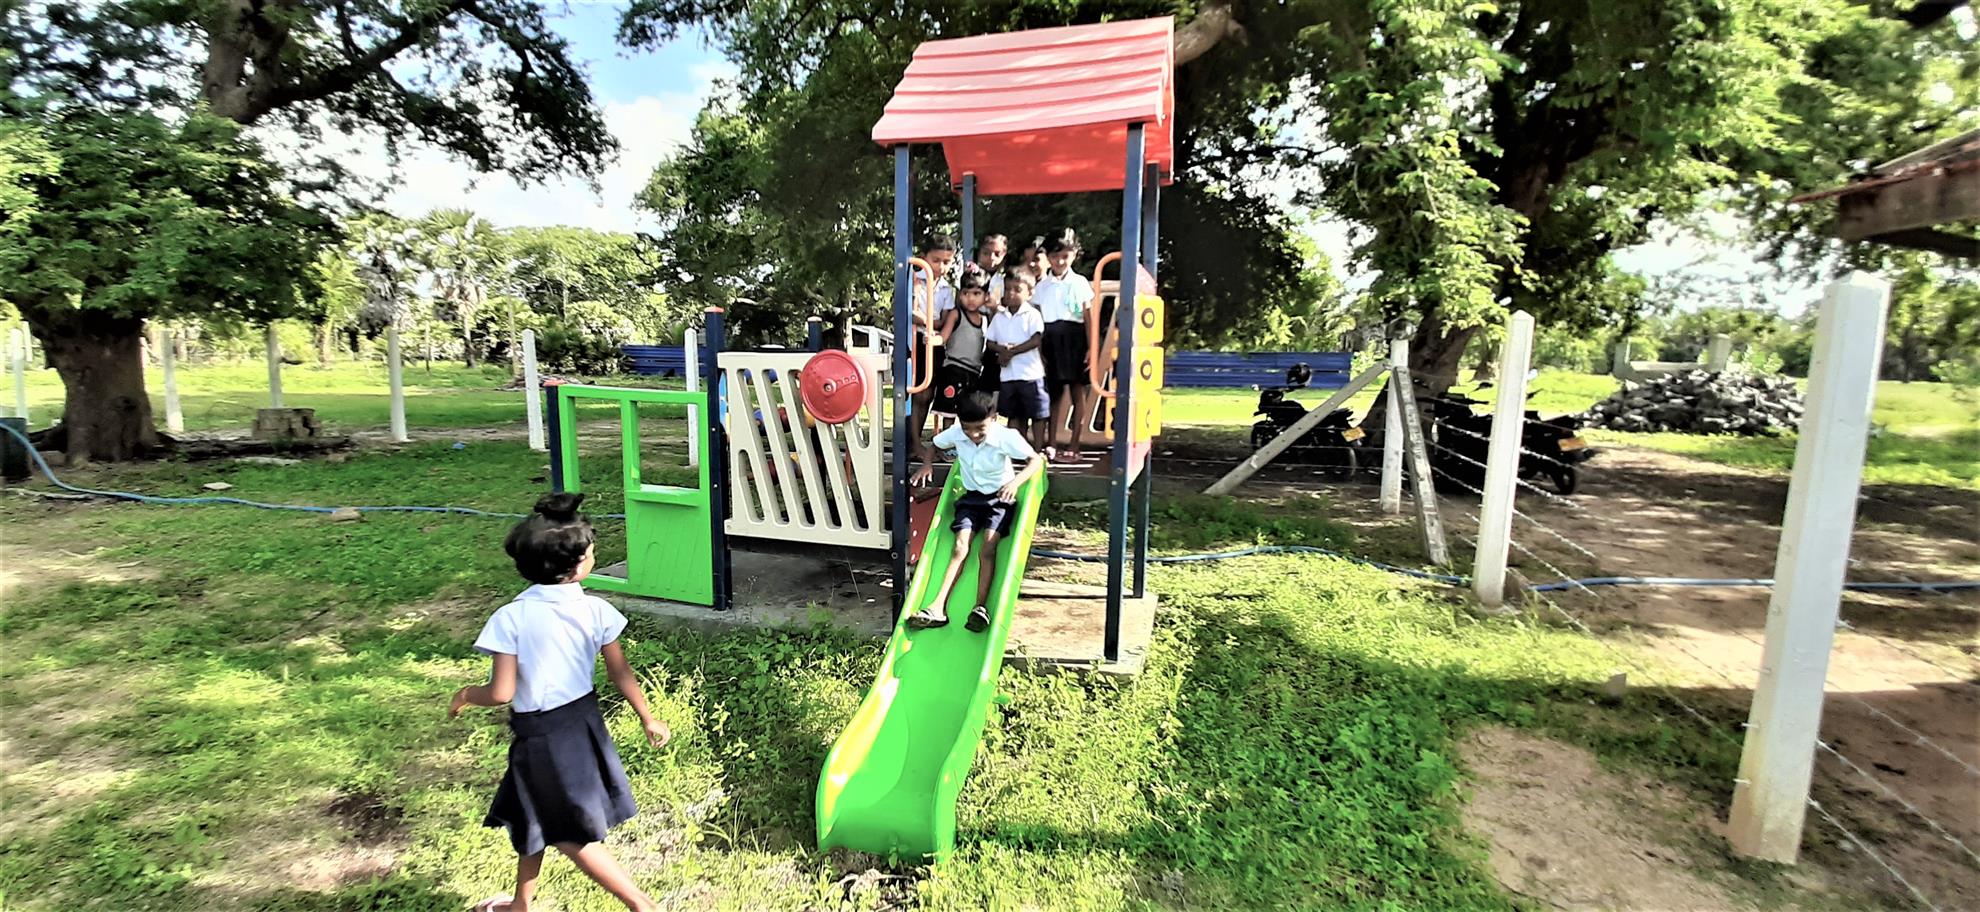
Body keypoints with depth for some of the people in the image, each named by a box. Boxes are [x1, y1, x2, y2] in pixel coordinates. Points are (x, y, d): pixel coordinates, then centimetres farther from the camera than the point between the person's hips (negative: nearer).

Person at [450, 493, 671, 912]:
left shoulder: (511, 618, -19)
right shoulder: (596, 610, -11)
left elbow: (501, 693, -16)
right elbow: (621, 674, -4)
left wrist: (464, 695, 7)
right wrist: (649, 719, 9)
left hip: (539, 734, -5)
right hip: (583, 721, 5)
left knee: (571, 834, 10)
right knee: (532, 817, 27)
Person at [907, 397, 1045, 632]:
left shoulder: (1006, 437, -20)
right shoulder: (955, 433, -10)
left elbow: (1037, 460, -21)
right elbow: (935, 445, 12)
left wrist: (1016, 481, -37)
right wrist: (927, 464, -7)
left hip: (1000, 497, -2)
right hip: (971, 496, 3)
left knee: (988, 546, -25)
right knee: (961, 546, -17)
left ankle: (981, 607, -30)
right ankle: (938, 608, -27)